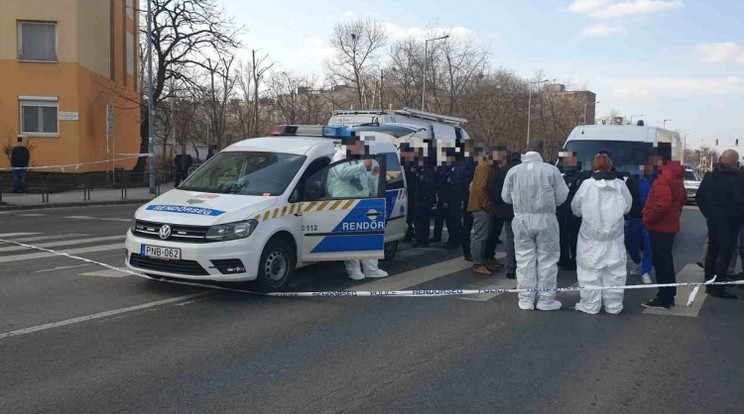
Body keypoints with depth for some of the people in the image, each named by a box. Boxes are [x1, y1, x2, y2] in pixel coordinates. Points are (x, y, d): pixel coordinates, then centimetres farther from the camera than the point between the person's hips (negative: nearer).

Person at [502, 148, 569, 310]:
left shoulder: (513, 171, 0)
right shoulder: (551, 170, -6)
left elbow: (506, 197, 7)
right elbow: (562, 196, -4)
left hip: (521, 220, 2)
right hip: (546, 219, -2)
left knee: (524, 260, 9)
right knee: (547, 260, 8)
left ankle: (526, 300, 13)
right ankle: (546, 299, 12)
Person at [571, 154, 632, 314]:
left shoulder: (586, 184, -9)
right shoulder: (620, 184, -3)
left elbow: (576, 208, 0)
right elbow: (627, 207, 8)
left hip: (591, 237, -2)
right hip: (614, 237, 2)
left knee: (590, 270, 4)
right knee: (614, 271, 10)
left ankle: (590, 305, 8)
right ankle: (614, 305, 16)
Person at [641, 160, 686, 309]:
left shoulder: (664, 179, -20)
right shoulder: (676, 176, 12)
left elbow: (663, 203, -30)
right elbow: (683, 197, 27)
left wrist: (648, 219, -19)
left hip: (660, 226, -10)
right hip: (669, 225, 10)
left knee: (660, 262, -4)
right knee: (666, 261, 16)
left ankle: (663, 298, 0)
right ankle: (668, 296, 23)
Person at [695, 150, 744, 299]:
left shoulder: (709, 176, 3)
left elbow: (699, 197, 7)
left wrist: (708, 213, 13)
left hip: (713, 220, 7)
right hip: (729, 223, -7)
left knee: (712, 251, 15)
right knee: (724, 253, -1)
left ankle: (708, 284, 22)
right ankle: (718, 288, 0)